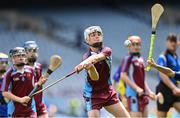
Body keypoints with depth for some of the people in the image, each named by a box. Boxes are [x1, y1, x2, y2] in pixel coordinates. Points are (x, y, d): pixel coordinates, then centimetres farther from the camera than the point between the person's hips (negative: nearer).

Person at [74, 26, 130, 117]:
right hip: (93, 95, -4)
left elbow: (99, 56, -29)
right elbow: (95, 78, -25)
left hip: (108, 93, 4)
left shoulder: (107, 50, -3)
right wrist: (89, 66, -46)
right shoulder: (86, 57, -12)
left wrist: (91, 60, -50)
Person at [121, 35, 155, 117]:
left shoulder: (141, 59, 16)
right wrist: (137, 88, -19)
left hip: (143, 94, 8)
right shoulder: (128, 59, -7)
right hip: (133, 94, -8)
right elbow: (123, 76, -15)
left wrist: (149, 91, 15)